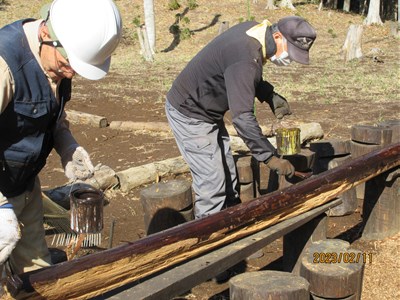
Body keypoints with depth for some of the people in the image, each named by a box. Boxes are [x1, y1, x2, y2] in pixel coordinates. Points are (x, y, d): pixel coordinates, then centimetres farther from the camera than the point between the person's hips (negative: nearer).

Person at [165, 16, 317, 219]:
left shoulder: (258, 31, -3)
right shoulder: (245, 59, -33)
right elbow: (242, 117, -38)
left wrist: (270, 96, 1)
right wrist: (270, 157, -36)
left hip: (208, 111, 10)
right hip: (189, 113, -10)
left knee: (228, 176, 14)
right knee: (212, 182, -9)